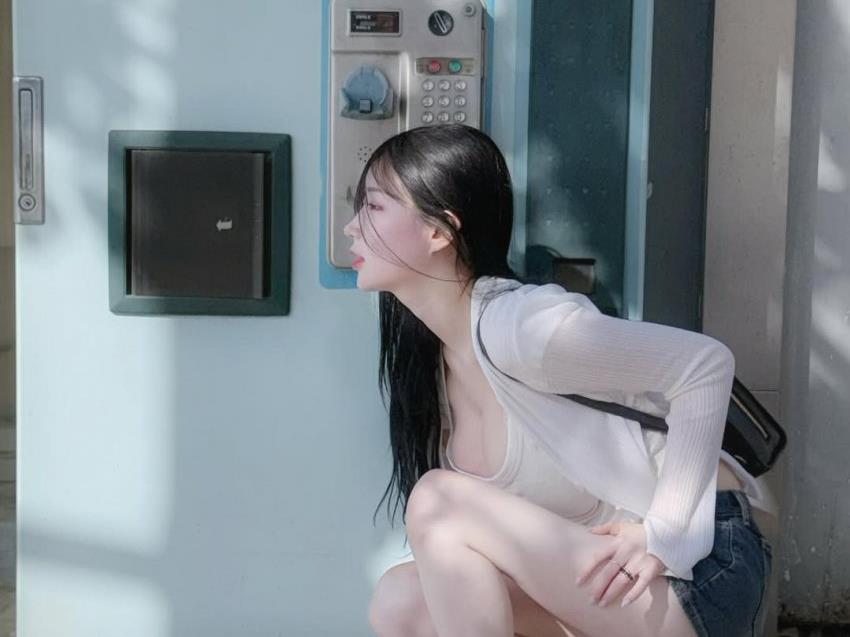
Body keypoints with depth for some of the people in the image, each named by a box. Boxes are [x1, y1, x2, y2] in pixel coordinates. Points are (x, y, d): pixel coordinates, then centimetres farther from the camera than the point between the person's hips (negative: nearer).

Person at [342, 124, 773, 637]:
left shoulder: (519, 323, -21)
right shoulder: (427, 357, 5)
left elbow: (708, 363, -18)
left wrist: (665, 535, -18)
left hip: (701, 567, -7)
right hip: (610, 580, 7)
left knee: (438, 500, -18)